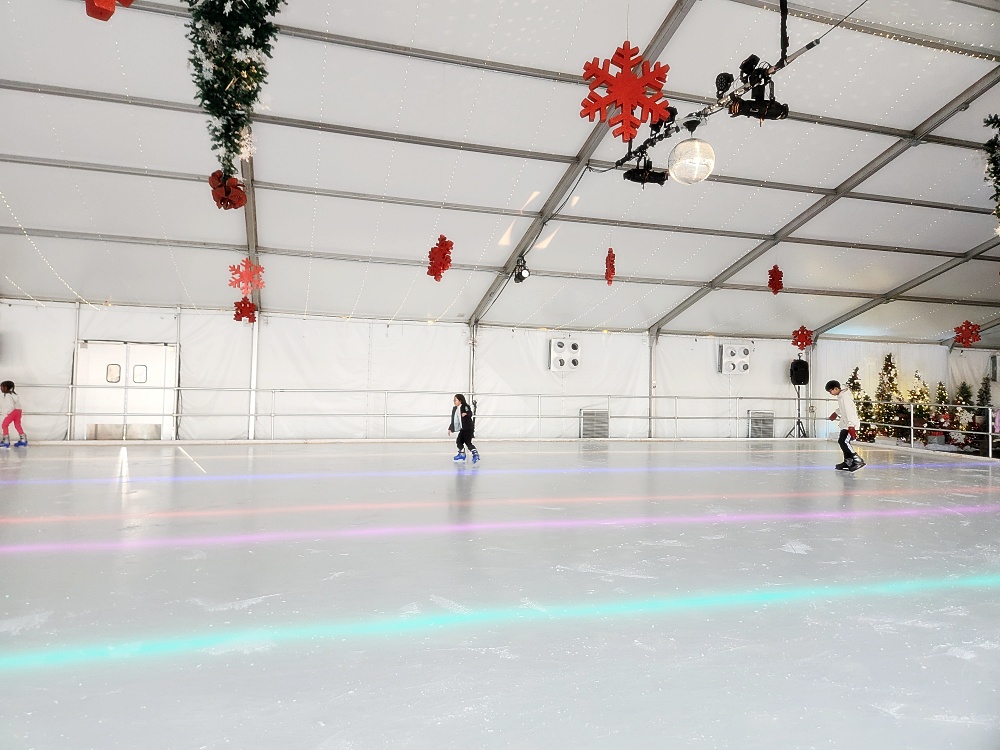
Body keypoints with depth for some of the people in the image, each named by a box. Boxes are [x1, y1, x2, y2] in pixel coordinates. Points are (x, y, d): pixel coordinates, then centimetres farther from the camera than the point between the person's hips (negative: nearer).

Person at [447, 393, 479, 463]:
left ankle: (475, 454, -8)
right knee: (459, 441, 9)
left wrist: (466, 414, -41)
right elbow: (453, 420, 16)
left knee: (468, 442, -12)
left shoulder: (465, 406, -11)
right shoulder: (454, 409, 10)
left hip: (468, 428, -8)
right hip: (462, 429, 8)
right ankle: (462, 454, 25)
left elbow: (470, 414, -20)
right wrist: (450, 429, 16)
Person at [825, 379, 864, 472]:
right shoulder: (841, 396, 10)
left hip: (851, 425, -10)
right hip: (845, 424, 10)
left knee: (844, 442, -16)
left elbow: (849, 411, -25)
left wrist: (851, 426, -29)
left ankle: (858, 460, -12)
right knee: (842, 442, 11)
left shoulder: (845, 397, -20)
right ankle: (848, 462, 18)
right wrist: (836, 413, 43)